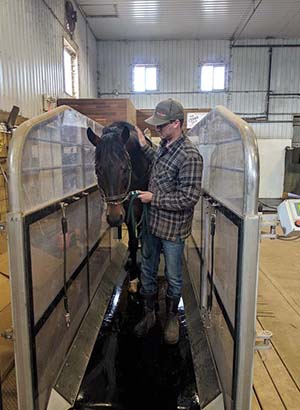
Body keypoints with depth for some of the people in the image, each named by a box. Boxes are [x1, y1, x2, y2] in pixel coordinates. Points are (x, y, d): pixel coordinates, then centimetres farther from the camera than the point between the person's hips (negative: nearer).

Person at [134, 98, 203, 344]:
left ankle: (172, 318, 37)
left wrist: (153, 198, -19)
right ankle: (149, 314, 39)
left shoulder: (189, 156, -22)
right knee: (147, 272, 19)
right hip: (152, 223, 8)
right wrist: (144, 146, 13)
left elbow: (189, 198, -25)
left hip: (173, 230, -7)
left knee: (173, 277, 13)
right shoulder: (164, 145, 4)